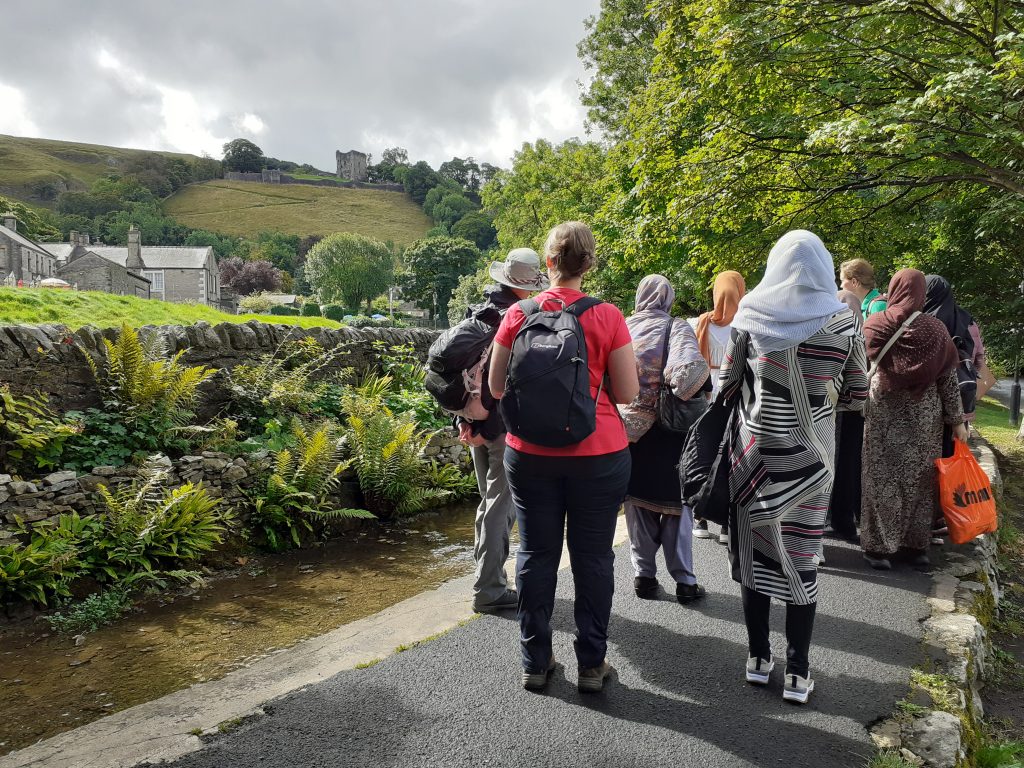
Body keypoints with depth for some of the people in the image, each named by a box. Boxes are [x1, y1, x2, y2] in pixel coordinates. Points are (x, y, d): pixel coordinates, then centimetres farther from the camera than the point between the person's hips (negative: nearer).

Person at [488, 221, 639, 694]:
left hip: (530, 453, 2)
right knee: (593, 557, 10)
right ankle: (592, 664, 21)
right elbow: (627, 393, -6)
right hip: (597, 454, -1)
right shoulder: (607, 317, -8)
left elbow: (496, 387, 2)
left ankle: (535, 662, 23)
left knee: (536, 554, 12)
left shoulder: (519, 314, -3)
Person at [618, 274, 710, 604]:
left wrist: (621, 408, 5)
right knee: (677, 502, 9)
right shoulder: (676, 329, -9)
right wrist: (681, 395, -10)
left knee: (637, 501, 13)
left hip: (628, 427, 3)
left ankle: (644, 576, 20)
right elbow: (691, 368, -26)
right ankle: (684, 581, 14)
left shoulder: (623, 328, 0)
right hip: (667, 429, -2)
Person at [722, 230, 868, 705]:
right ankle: (797, 674, 16)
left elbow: (728, 384, 0)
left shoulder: (750, 317, -5)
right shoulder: (842, 324, -4)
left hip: (754, 453, 0)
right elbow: (858, 398, 3)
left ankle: (758, 660, 22)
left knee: (755, 553, 11)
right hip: (808, 457, 0)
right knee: (801, 559, 8)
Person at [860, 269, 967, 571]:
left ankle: (879, 546, 6)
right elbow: (949, 378, 1)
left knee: (883, 478, 4)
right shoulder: (935, 328, -1)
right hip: (925, 414, 2)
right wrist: (957, 420, 6)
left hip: (884, 412, -2)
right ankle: (917, 544, 20)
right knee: (919, 479, 12)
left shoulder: (877, 324, -7)